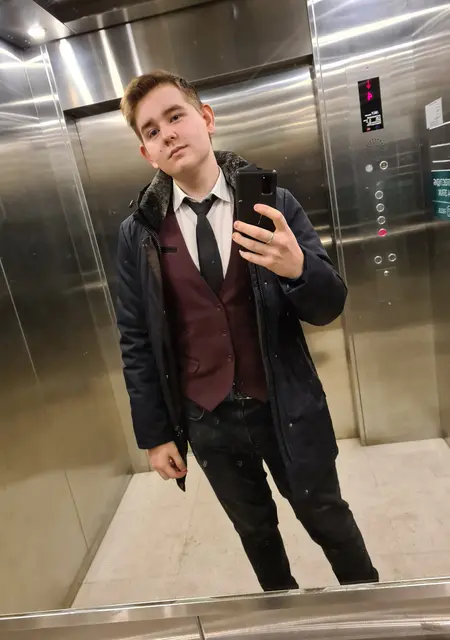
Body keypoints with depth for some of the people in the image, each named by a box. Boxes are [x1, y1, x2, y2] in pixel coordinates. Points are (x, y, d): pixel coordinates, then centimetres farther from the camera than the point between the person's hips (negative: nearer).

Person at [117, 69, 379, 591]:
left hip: (286, 408, -1)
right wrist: (155, 433, 0)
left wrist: (297, 268, -31)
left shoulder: (272, 203, -8)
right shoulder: (138, 234, -6)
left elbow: (328, 306, -8)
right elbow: (136, 341, -1)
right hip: (207, 421, 2)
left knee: (326, 518, 20)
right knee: (255, 529, 24)